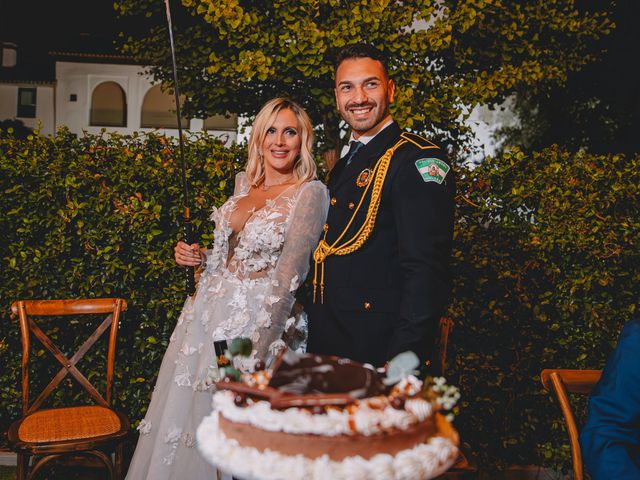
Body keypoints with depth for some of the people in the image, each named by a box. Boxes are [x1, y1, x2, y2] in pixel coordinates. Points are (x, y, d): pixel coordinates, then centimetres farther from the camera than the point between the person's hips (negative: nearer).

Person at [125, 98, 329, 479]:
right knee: (180, 417, 15)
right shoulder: (243, 183, 9)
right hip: (207, 314, 7)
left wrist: (255, 352, -20)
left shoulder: (311, 192, -11)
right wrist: (197, 256, 0)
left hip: (257, 320, -6)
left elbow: (288, 276, -17)